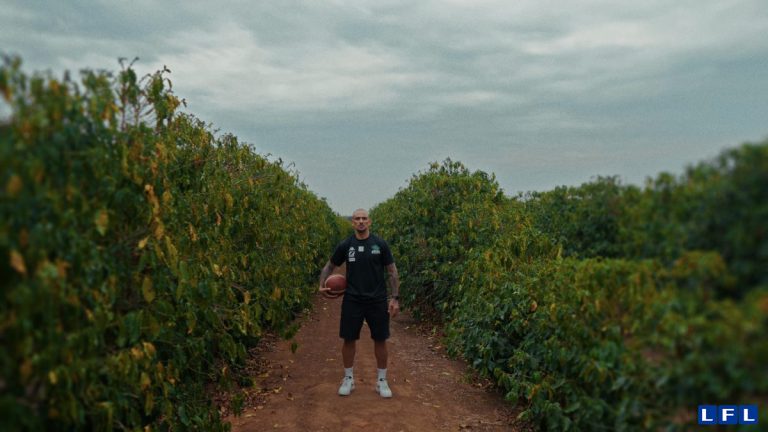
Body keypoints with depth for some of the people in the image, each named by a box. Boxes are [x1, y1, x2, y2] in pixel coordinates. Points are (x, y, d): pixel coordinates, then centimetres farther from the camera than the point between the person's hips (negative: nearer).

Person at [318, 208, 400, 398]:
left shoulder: (380, 244, -4)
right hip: (352, 300, 1)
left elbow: (392, 271, 0)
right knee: (349, 339, 6)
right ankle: (348, 379, 24)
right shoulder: (345, 245, 0)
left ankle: (382, 381, 20)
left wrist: (395, 298, -7)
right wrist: (322, 284, -6)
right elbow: (330, 266, 11)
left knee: (380, 340, 5)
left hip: (377, 300, 0)